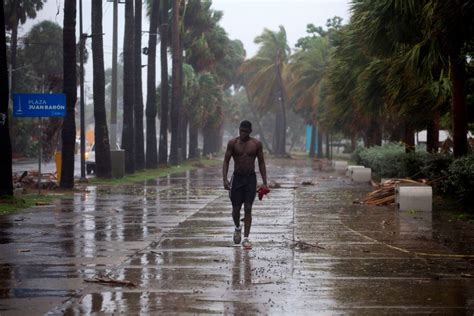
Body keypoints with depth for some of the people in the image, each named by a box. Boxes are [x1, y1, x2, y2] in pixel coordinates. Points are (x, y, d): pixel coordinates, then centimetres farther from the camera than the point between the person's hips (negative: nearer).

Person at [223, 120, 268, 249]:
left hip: (251, 178, 0)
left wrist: (264, 183, 1)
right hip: (237, 178, 0)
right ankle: (237, 228, 35)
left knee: (248, 209, -6)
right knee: (236, 208, 4)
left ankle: (246, 238, -3)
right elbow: (226, 161, -2)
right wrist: (225, 179, -15)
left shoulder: (257, 144, -2)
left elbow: (261, 163, 5)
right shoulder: (232, 143, -4)